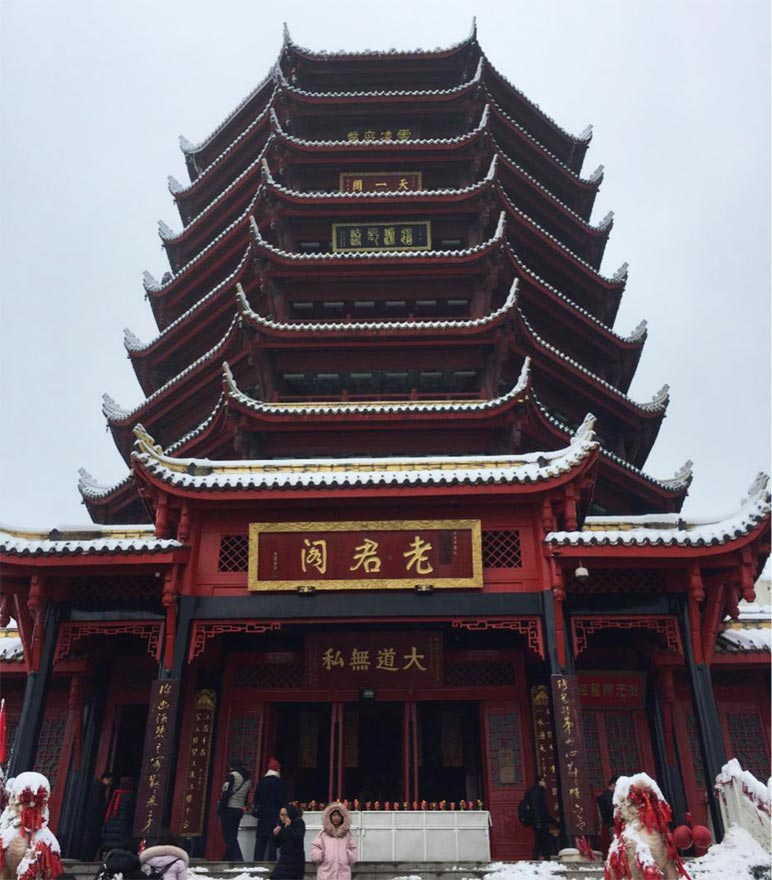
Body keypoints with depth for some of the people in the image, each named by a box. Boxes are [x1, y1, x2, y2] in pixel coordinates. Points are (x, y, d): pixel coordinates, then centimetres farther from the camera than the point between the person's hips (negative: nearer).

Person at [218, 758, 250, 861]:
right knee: (233, 835, 14)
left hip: (229, 809, -7)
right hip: (240, 810, 7)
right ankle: (229, 857, 14)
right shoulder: (247, 779, 16)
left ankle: (237, 857, -17)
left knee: (229, 835, -6)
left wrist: (220, 808, -9)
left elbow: (226, 793, -14)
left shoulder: (232, 776, -7)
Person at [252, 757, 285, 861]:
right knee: (272, 837, -3)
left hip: (262, 813, 5)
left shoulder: (262, 781, 9)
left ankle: (258, 860, 9)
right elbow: (280, 799, -9)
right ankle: (271, 860, -8)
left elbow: (256, 797, 11)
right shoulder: (278, 781, -7)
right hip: (273, 813, -5)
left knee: (261, 838, 10)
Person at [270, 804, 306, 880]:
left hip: (295, 860, -5)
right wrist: (275, 835, -7)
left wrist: (289, 827, -21)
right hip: (284, 859, 5)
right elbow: (278, 844, 12)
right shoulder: (282, 825, 5)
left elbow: (298, 839, -21)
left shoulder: (299, 823, -7)